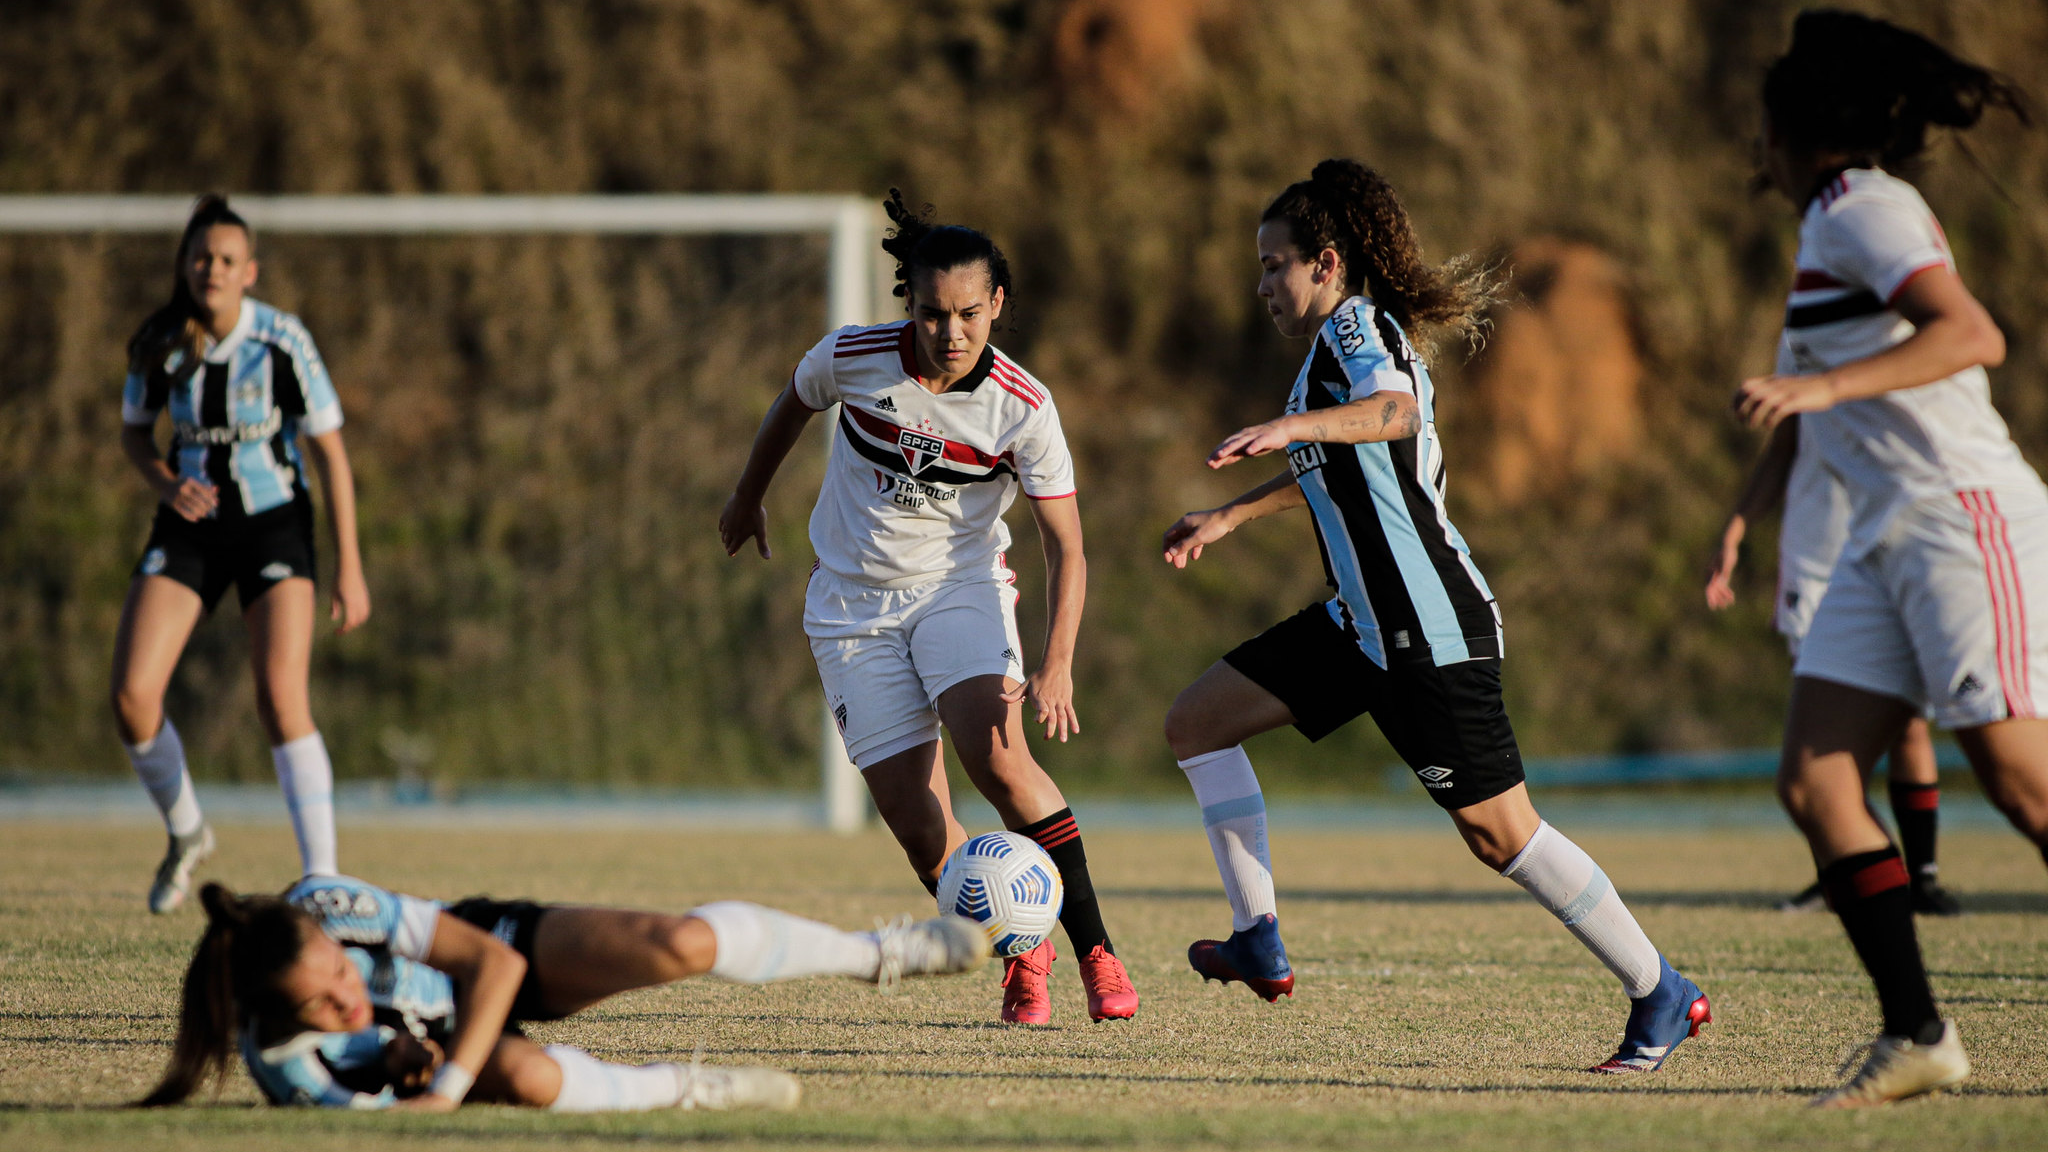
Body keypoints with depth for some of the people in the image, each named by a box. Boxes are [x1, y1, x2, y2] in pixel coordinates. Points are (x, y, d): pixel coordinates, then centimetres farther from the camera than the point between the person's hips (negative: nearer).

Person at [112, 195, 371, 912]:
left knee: (281, 701, -20)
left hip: (273, 522, -3)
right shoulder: (158, 342, -7)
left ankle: (321, 876, -15)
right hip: (191, 523, 3)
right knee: (131, 698, -9)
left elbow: (331, 452, -10)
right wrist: (166, 484, -13)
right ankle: (185, 832, 18)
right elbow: (134, 432, 10)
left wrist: (349, 569, -12)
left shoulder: (283, 341, -16)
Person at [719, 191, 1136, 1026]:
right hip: (854, 604, 1)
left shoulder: (1023, 408, -16)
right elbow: (792, 403, 11)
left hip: (961, 588, -1)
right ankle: (1019, 956, 16)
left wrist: (1056, 666, -26)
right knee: (915, 822, -9)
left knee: (995, 754, -30)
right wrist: (749, 496, 25)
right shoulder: (853, 357, -13)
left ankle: (1095, 950, -20)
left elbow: (1065, 549, -13)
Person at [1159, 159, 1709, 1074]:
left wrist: (1293, 425, -52)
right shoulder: (1346, 337, 17)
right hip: (1365, 622, 10)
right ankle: (1259, 942, 9)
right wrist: (1228, 517, 41)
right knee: (1196, 723, 9)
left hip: (1431, 634, -10)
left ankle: (1662, 998, 1)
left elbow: (1397, 411, -36)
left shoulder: (1354, 325, -12)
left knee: (1499, 834, -9)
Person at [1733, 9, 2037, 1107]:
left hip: (1963, 516, -9)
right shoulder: (1842, 220, 19)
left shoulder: (1865, 209, -9)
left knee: (2022, 781, -12)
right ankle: (1916, 1034, -5)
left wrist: (1820, 387, -28)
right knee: (1814, 780, -3)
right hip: (1889, 538, 10)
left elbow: (1971, 335, -22)